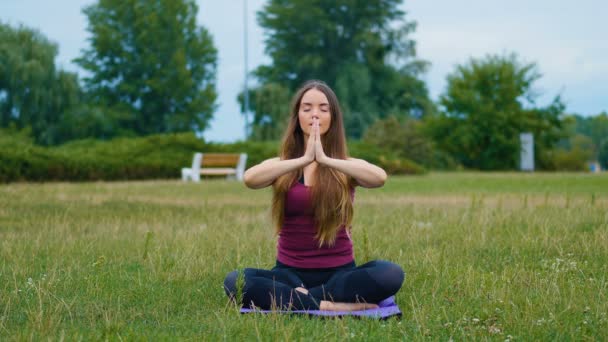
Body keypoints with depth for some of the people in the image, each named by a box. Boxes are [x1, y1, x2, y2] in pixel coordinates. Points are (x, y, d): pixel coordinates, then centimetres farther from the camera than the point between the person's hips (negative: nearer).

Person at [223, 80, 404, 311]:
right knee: (234, 281, -29)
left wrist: (326, 160, -28)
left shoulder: (347, 168, 4)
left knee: (391, 274, -30)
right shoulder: (281, 166, 5)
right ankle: (328, 305, -30)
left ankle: (292, 298, -24)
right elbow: (249, 179, -19)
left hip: (338, 272, 0)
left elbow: (380, 177, -20)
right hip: (290, 272, 0)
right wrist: (304, 160, -26)